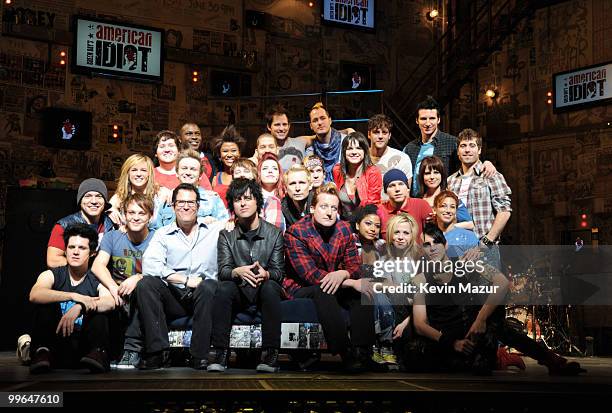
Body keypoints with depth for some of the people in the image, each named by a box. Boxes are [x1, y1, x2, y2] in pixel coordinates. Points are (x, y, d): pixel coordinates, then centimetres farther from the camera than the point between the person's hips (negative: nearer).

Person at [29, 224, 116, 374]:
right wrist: (74, 297, -28)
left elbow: (110, 302, -19)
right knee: (46, 300, -16)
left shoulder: (96, 282, 5)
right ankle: (42, 352, -29)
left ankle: (97, 353, -32)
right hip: (56, 345, 0)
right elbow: (34, 295, -19)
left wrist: (79, 308, -34)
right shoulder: (52, 275, 5)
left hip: (84, 348, 0)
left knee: (99, 307, -18)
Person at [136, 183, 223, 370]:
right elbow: (149, 265, -7)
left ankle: (200, 356, -30)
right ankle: (158, 351, -25)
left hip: (202, 297, -1)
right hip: (173, 297, 1)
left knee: (209, 286, -34)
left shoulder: (215, 229, 13)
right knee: (145, 284, -24)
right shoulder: (163, 234, 11)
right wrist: (185, 280, -14)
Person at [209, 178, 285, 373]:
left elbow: (279, 271, -4)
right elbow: (223, 270, -6)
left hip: (264, 288, -1)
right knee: (224, 287, -31)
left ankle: (270, 353, -34)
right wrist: (238, 272, -30)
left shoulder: (274, 233, 1)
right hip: (239, 292, 1)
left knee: (270, 287, -34)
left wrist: (266, 274, -30)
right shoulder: (226, 235, 5)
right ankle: (221, 353, -32)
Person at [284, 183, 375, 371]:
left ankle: (362, 352, -27)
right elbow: (310, 274, -25)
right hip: (301, 288, -5)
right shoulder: (295, 233, -17)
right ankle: (346, 353, -38)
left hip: (336, 283, 5)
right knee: (323, 290, -36)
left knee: (363, 290, -21)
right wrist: (351, 283, -30)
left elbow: (355, 266, -1)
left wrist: (343, 274, -29)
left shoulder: (344, 229, 0)